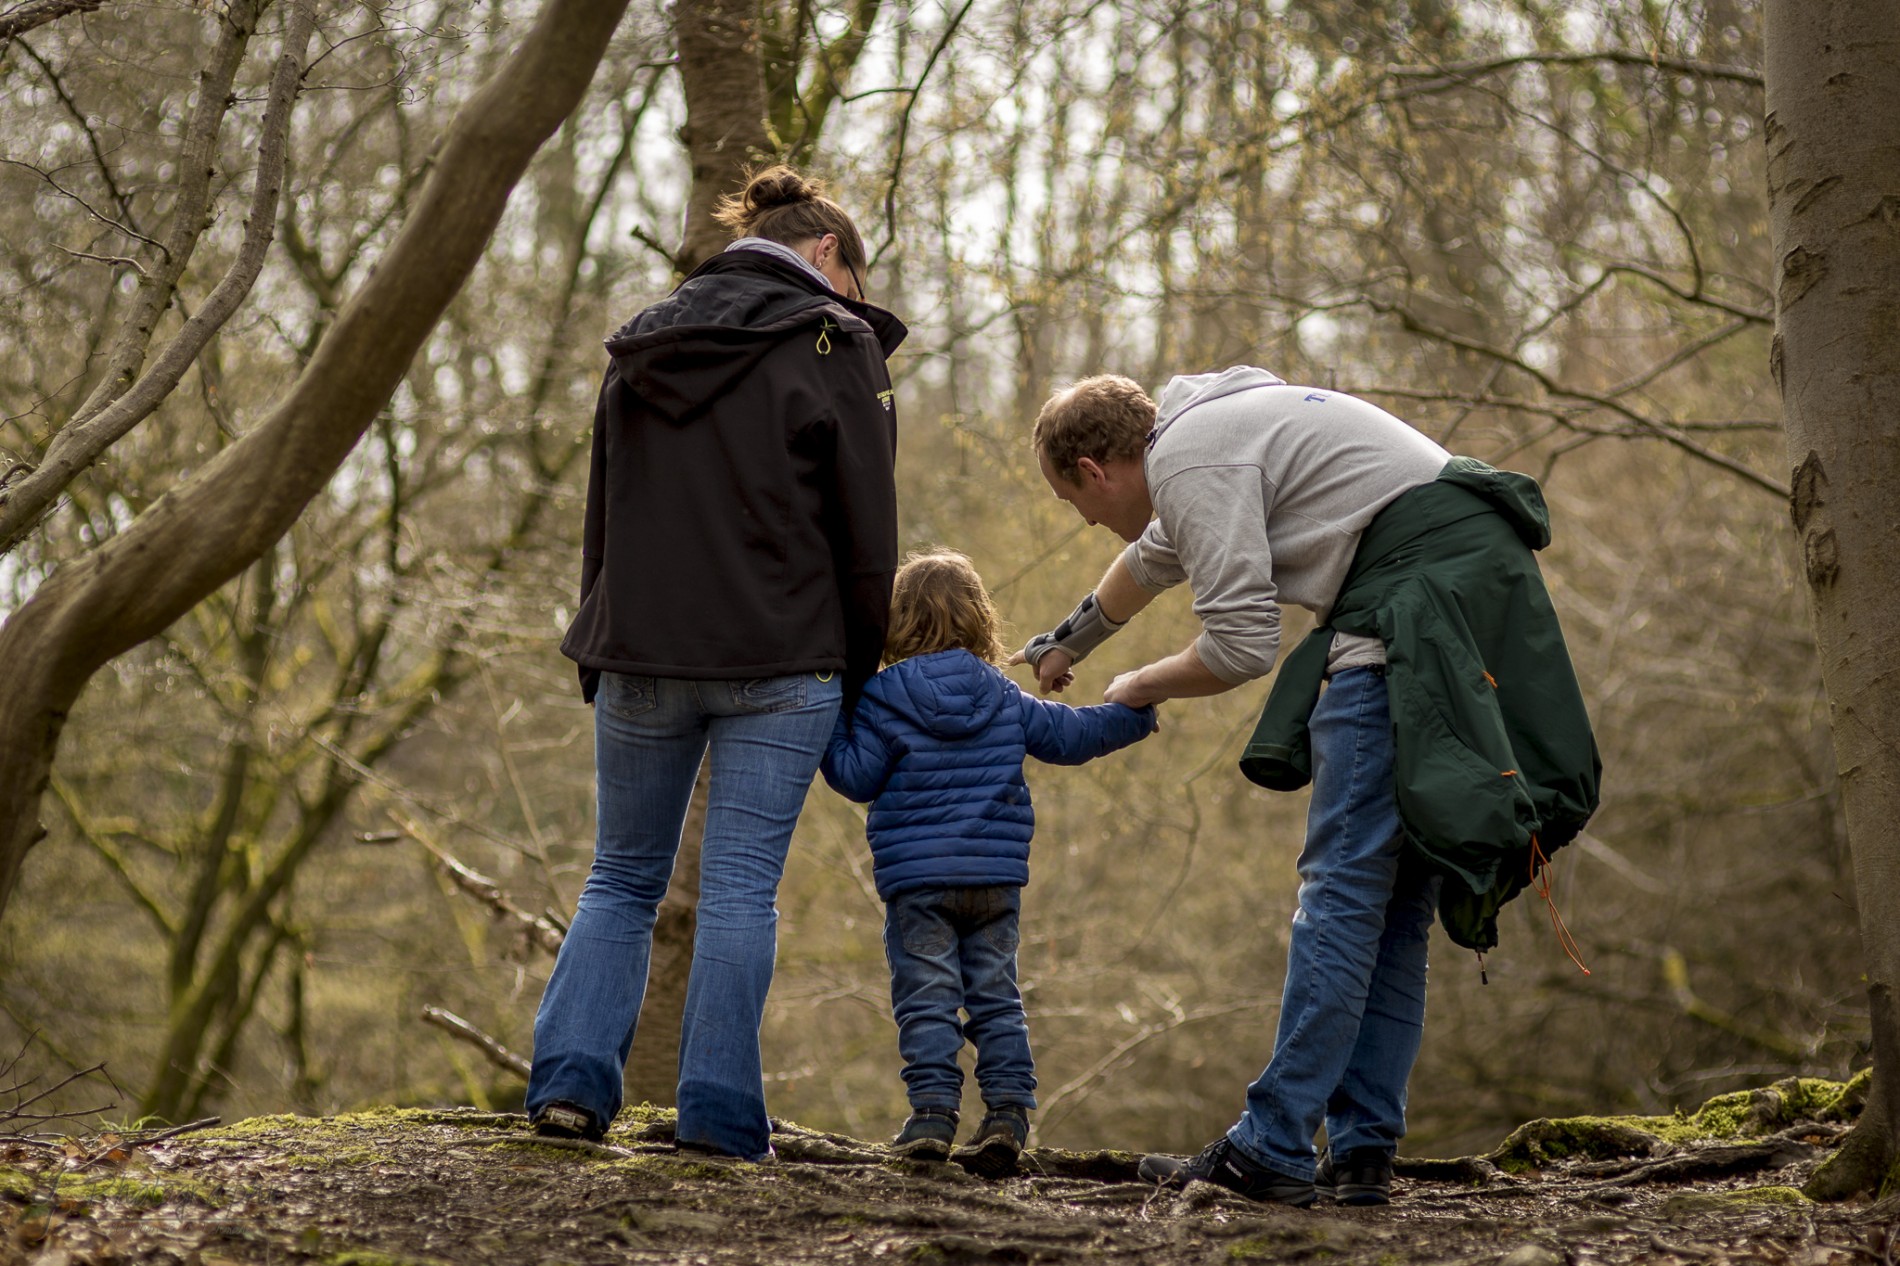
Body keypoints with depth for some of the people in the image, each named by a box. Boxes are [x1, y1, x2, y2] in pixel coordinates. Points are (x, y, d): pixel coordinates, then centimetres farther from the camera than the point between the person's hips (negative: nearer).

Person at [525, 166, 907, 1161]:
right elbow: (865, 527, -3)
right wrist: (859, 666, 7)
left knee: (623, 877, 14)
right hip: (780, 664, -4)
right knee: (740, 889, -1)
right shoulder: (832, 347, -2)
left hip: (640, 650, 4)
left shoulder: (640, 345, 14)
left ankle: (571, 1079, 2)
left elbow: (603, 517, 15)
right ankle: (720, 1114, -1)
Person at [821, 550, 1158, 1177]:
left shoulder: (884, 697, -6)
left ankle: (933, 1112, -8)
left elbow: (858, 778, -6)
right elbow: (1067, 735, 14)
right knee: (996, 996, 8)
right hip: (996, 877, 3)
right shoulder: (1004, 698, 6)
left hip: (916, 878, -3)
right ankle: (1008, 1111, 1)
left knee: (926, 998, -1)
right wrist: (1135, 712, 28)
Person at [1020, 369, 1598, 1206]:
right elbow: (1154, 558, 49)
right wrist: (1068, 643, 67)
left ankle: (1271, 1150, -10)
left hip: (1426, 594, -10)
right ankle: (1360, 1154, 8)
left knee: (1344, 878, -10)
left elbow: (1241, 646, -11)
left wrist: (1142, 688, 11)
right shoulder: (1209, 428, 27)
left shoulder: (1188, 457, -5)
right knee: (1398, 893, 9)